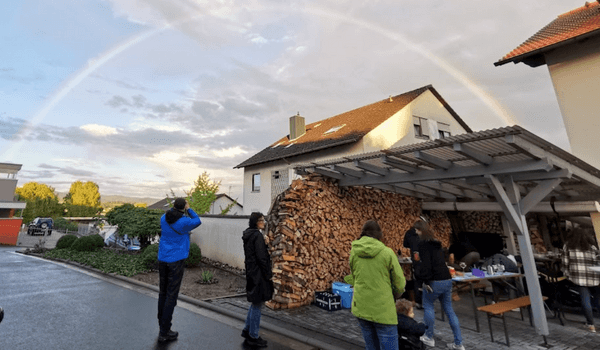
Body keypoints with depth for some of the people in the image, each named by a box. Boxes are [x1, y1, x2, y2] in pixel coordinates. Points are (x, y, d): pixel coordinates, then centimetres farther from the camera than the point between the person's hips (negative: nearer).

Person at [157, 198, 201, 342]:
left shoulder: (164, 218, -1)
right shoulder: (184, 222, -16)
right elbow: (197, 221, 4)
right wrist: (188, 209, 9)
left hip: (162, 259, 6)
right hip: (176, 260, -6)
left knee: (163, 293, 16)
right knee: (171, 295, 2)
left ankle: (162, 324, 29)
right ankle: (164, 332, 8)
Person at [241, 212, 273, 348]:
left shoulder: (248, 234, 12)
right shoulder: (257, 235, -18)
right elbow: (261, 257, -22)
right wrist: (268, 274, -13)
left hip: (252, 272, 10)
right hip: (258, 274, -10)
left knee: (255, 303, 22)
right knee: (257, 304, 3)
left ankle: (247, 330, 33)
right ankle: (253, 337, 16)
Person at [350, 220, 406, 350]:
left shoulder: (353, 251, 0)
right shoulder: (387, 252, -11)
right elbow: (400, 283, -2)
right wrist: (394, 296, 16)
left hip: (360, 307, 4)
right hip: (382, 310, -4)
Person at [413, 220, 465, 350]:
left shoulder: (423, 243, -13)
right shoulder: (436, 243, 13)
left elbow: (425, 264, -19)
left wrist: (425, 280, -11)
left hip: (435, 281, -7)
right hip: (447, 280, 8)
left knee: (428, 306, 12)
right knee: (449, 310, 15)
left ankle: (429, 337, 21)